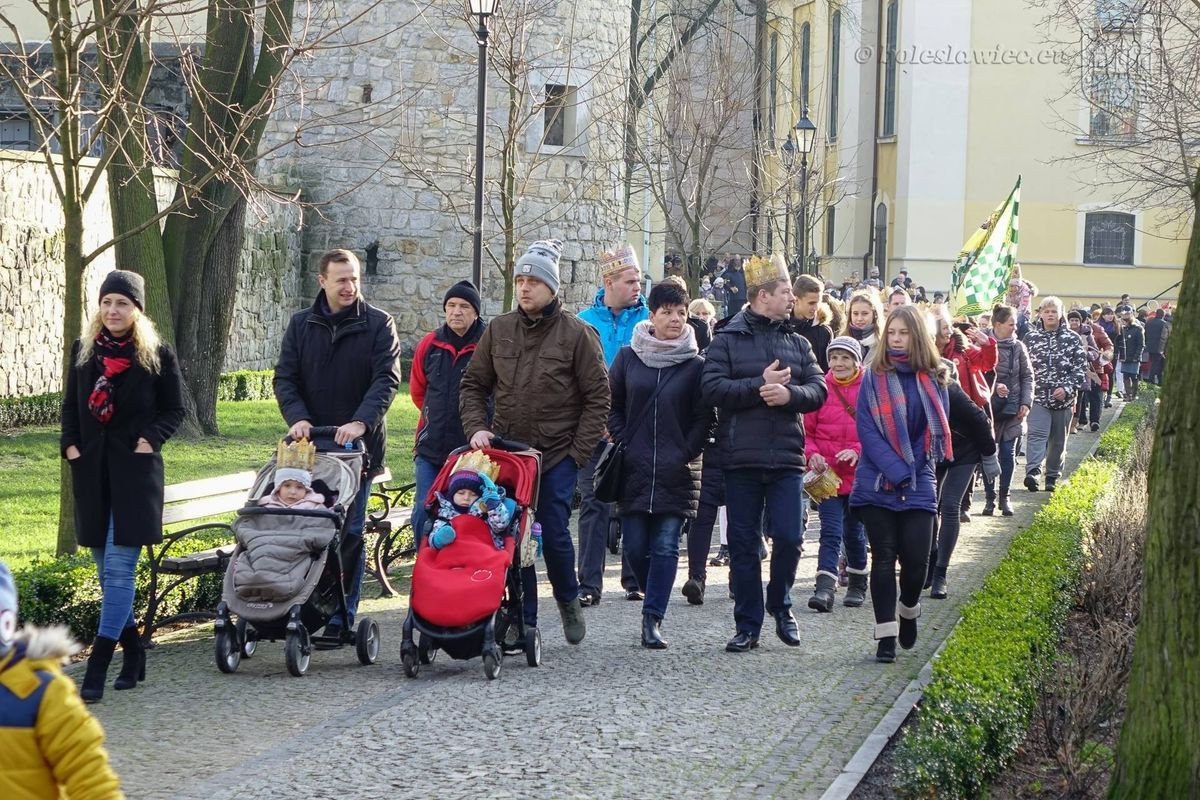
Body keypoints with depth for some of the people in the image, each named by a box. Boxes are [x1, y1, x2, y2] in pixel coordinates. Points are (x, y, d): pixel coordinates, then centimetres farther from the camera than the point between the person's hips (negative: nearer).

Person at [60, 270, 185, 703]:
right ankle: (133, 656, 22)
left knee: (119, 566, -10)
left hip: (134, 470, -5)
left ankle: (97, 667, -14)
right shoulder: (83, 349, 8)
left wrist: (151, 439, -11)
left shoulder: (158, 354, -3)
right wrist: (70, 444, 1)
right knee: (106, 568, 9)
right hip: (91, 470, 5)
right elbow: (71, 404, 15)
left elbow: (174, 409, 4)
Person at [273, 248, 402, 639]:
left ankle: (342, 616, 4)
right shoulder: (301, 325, 8)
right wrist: (297, 418, -14)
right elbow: (284, 377, 5)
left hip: (358, 444, -2)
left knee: (349, 532, 0)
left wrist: (360, 422, -25)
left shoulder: (378, 324, -1)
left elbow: (386, 379, -10)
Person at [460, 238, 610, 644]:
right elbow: (473, 385, 14)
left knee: (554, 533, -7)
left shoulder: (576, 333, -3)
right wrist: (476, 428, -2)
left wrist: (579, 451, -7)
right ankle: (523, 621, 12)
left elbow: (598, 397, -2)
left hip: (558, 455, -3)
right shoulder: (499, 329, 7)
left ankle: (568, 599, 21)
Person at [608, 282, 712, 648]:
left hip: (677, 472, -1)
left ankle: (653, 618, -4)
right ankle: (655, 602, 25)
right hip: (634, 468, 1)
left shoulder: (695, 364, 1)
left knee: (666, 546, -5)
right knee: (635, 545, 2)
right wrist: (623, 443, 1)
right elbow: (612, 406, 11)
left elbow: (704, 418, 2)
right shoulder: (628, 357, 5)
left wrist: (686, 453, -7)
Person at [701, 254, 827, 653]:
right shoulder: (727, 340, 3)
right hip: (741, 458, -2)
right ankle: (748, 626, 11)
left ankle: (780, 606, 20)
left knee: (789, 537, -4)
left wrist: (790, 393, -16)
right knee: (743, 544, 3)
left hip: (786, 458, 2)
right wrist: (759, 386, -16)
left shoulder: (797, 343, 13)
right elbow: (712, 389, -9)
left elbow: (818, 390, 3)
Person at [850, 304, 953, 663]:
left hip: (919, 486, 1)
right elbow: (866, 430, -5)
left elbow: (937, 430, 5)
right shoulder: (874, 377, 1)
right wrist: (896, 471, -15)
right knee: (884, 557, -1)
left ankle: (909, 610, 25)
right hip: (876, 484, -1)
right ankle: (886, 635, 3)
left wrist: (911, 472, -5)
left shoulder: (933, 380, 6)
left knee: (916, 558, -4)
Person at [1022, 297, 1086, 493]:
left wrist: (1068, 388, -14)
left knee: (1058, 440, 9)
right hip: (1038, 396, -1)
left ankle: (1052, 477, 20)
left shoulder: (1072, 339, 3)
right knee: (1037, 434, -18)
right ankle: (1032, 472, -32)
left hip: (1063, 398, 1)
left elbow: (1080, 368, 0)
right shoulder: (1030, 338, 6)